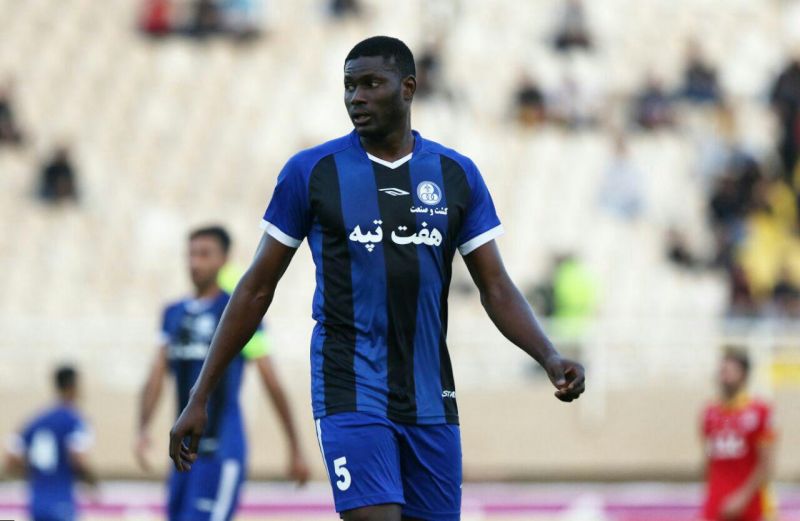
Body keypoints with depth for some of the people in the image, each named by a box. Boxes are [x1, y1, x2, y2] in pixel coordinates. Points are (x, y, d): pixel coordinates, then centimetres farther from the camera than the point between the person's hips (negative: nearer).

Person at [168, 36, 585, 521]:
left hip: (430, 401, 4)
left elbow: (497, 289, 7)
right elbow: (257, 288, 4)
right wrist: (200, 399, 2)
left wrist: (550, 358, -12)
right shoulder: (312, 171, -1)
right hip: (352, 393, -3)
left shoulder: (457, 174, 6)